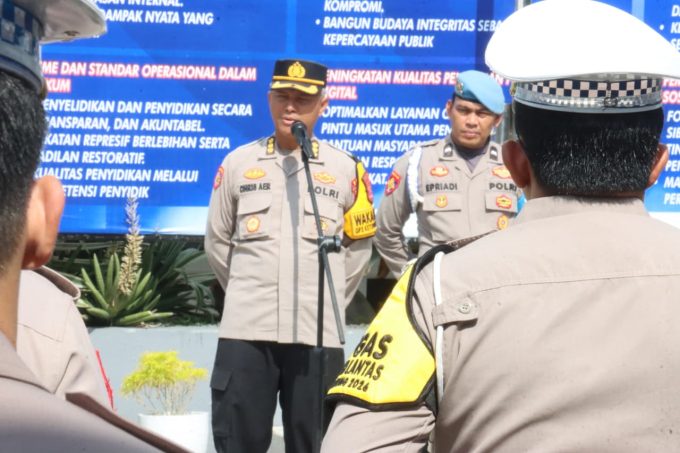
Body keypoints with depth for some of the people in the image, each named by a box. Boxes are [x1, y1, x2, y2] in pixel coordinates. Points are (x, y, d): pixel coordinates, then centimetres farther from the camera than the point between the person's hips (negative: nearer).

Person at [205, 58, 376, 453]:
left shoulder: (346, 169, 3)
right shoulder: (238, 163, 5)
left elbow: (359, 247, 9)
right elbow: (218, 242, 13)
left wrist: (329, 301, 8)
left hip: (318, 332, 0)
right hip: (246, 331, 1)